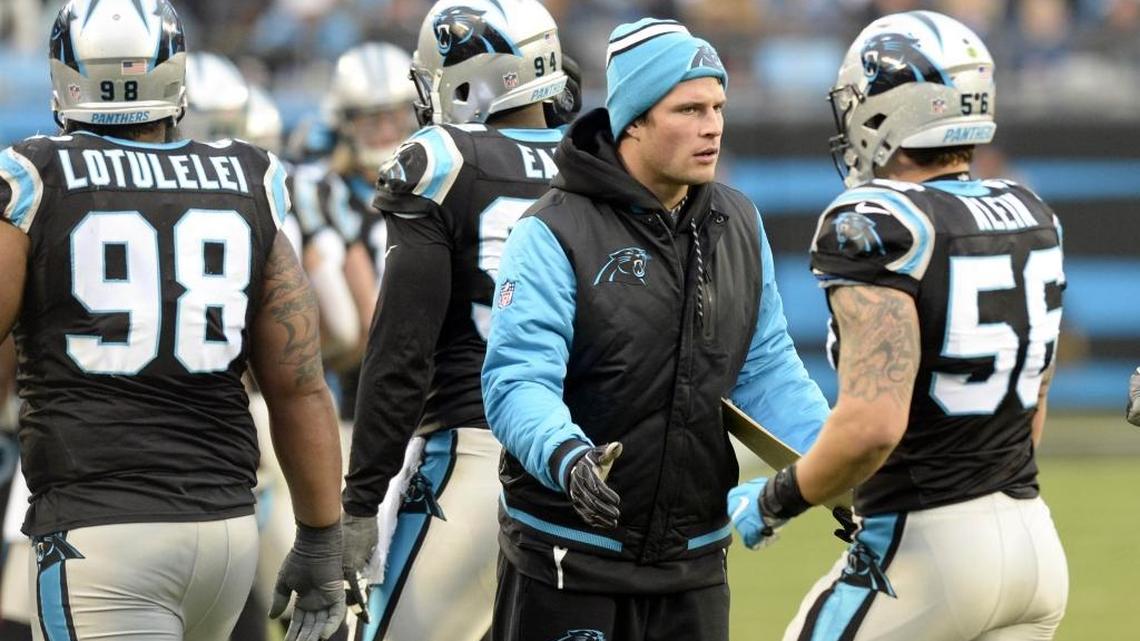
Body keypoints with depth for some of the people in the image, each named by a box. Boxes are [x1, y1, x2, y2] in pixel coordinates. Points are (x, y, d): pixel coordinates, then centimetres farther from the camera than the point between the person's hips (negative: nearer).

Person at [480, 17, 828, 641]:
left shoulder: (739, 226, 7)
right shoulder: (556, 234, -14)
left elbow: (767, 373, 11)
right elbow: (518, 382, -22)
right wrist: (565, 456, -41)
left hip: (693, 565, 6)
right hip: (568, 562, -6)